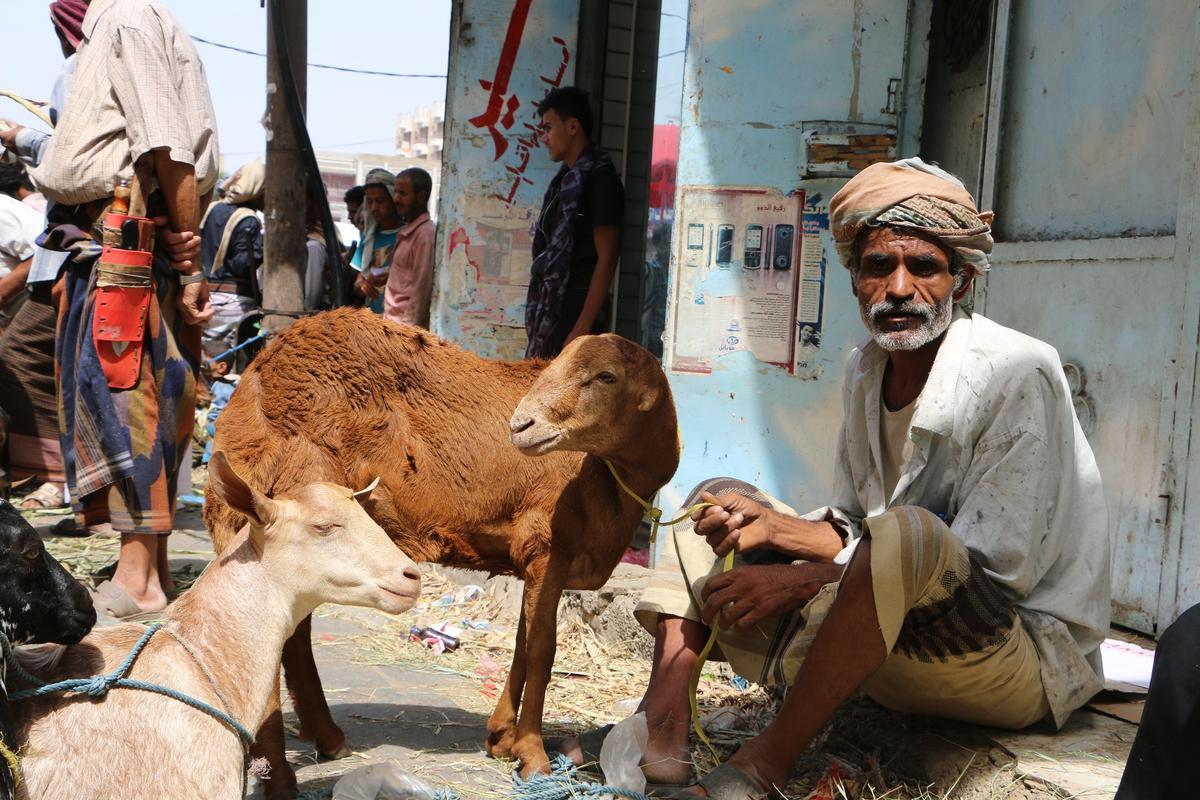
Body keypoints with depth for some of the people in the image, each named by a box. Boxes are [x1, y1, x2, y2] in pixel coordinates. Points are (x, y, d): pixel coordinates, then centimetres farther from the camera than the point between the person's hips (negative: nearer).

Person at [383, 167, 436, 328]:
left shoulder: (425, 233, -13)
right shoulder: (406, 231, 16)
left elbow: (421, 289, -16)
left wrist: (408, 327, -17)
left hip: (407, 325, -9)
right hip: (393, 323, 9)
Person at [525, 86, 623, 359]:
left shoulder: (599, 178, -9)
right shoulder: (565, 179, 17)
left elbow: (606, 259, -14)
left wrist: (582, 329, -19)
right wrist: (537, 320, 16)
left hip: (575, 313, -8)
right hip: (551, 312, 8)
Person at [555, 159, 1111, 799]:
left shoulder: (1016, 374, -16)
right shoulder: (866, 370, 5)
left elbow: (997, 567, -23)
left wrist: (799, 581, -25)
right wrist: (774, 526, -13)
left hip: (1034, 656, -7)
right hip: (893, 653, 8)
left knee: (907, 532, -39)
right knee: (718, 500, 8)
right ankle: (662, 728, -12)